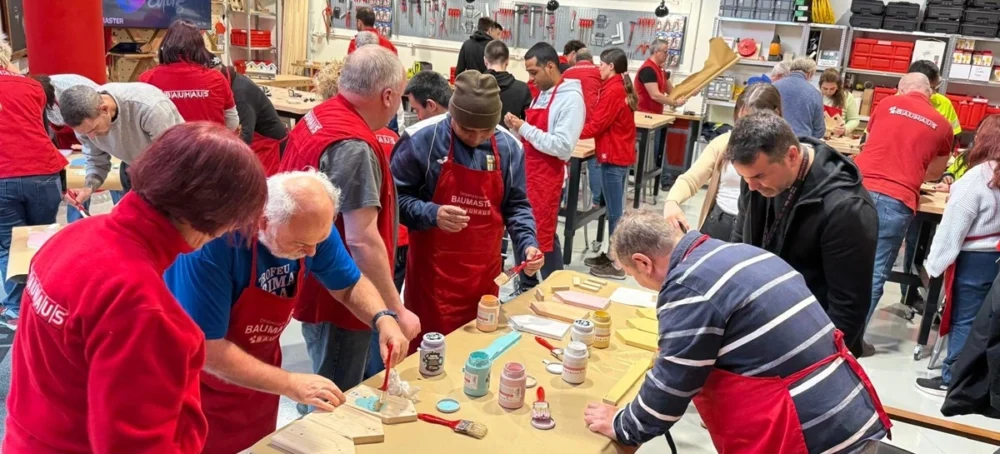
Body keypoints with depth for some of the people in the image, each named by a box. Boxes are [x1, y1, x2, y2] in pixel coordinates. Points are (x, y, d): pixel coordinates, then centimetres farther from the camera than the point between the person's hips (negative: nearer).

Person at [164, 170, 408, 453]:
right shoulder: (214, 239, -35)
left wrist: (382, 319, -23)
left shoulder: (310, 226, -18)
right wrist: (290, 384, -33)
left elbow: (349, 284, -3)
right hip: (202, 383, -5)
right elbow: (204, 347, -32)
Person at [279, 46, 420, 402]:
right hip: (339, 297, -10)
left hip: (315, 284, 10)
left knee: (322, 397, 25)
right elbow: (362, 241, -28)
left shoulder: (315, 117, 4)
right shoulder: (354, 147, -26)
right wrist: (396, 312, -22)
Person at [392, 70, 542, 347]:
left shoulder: (508, 147, 0)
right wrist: (432, 214, -25)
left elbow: (516, 205, 9)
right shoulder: (421, 139, -13)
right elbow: (396, 197, -8)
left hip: (485, 275, 4)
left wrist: (527, 243, -7)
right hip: (433, 274, -4)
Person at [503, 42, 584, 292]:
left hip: (546, 178, -8)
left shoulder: (571, 99, -14)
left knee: (543, 237, -1)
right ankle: (526, 287, 28)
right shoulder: (542, 94, 13)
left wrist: (524, 129, -19)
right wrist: (517, 127, 0)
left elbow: (563, 146, -23)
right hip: (526, 172, 9)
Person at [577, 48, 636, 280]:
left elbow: (596, 125, -16)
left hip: (613, 157, -10)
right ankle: (612, 255, 25)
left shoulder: (612, 91, -16)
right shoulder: (621, 88, 13)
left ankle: (617, 265, 4)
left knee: (615, 212, -3)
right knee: (616, 210, 16)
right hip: (621, 155, 10)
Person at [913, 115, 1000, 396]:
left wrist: (934, 263, -11)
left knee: (964, 320, 1)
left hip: (974, 258, -7)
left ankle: (952, 379, 9)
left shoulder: (977, 178, -17)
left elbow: (953, 225, -16)